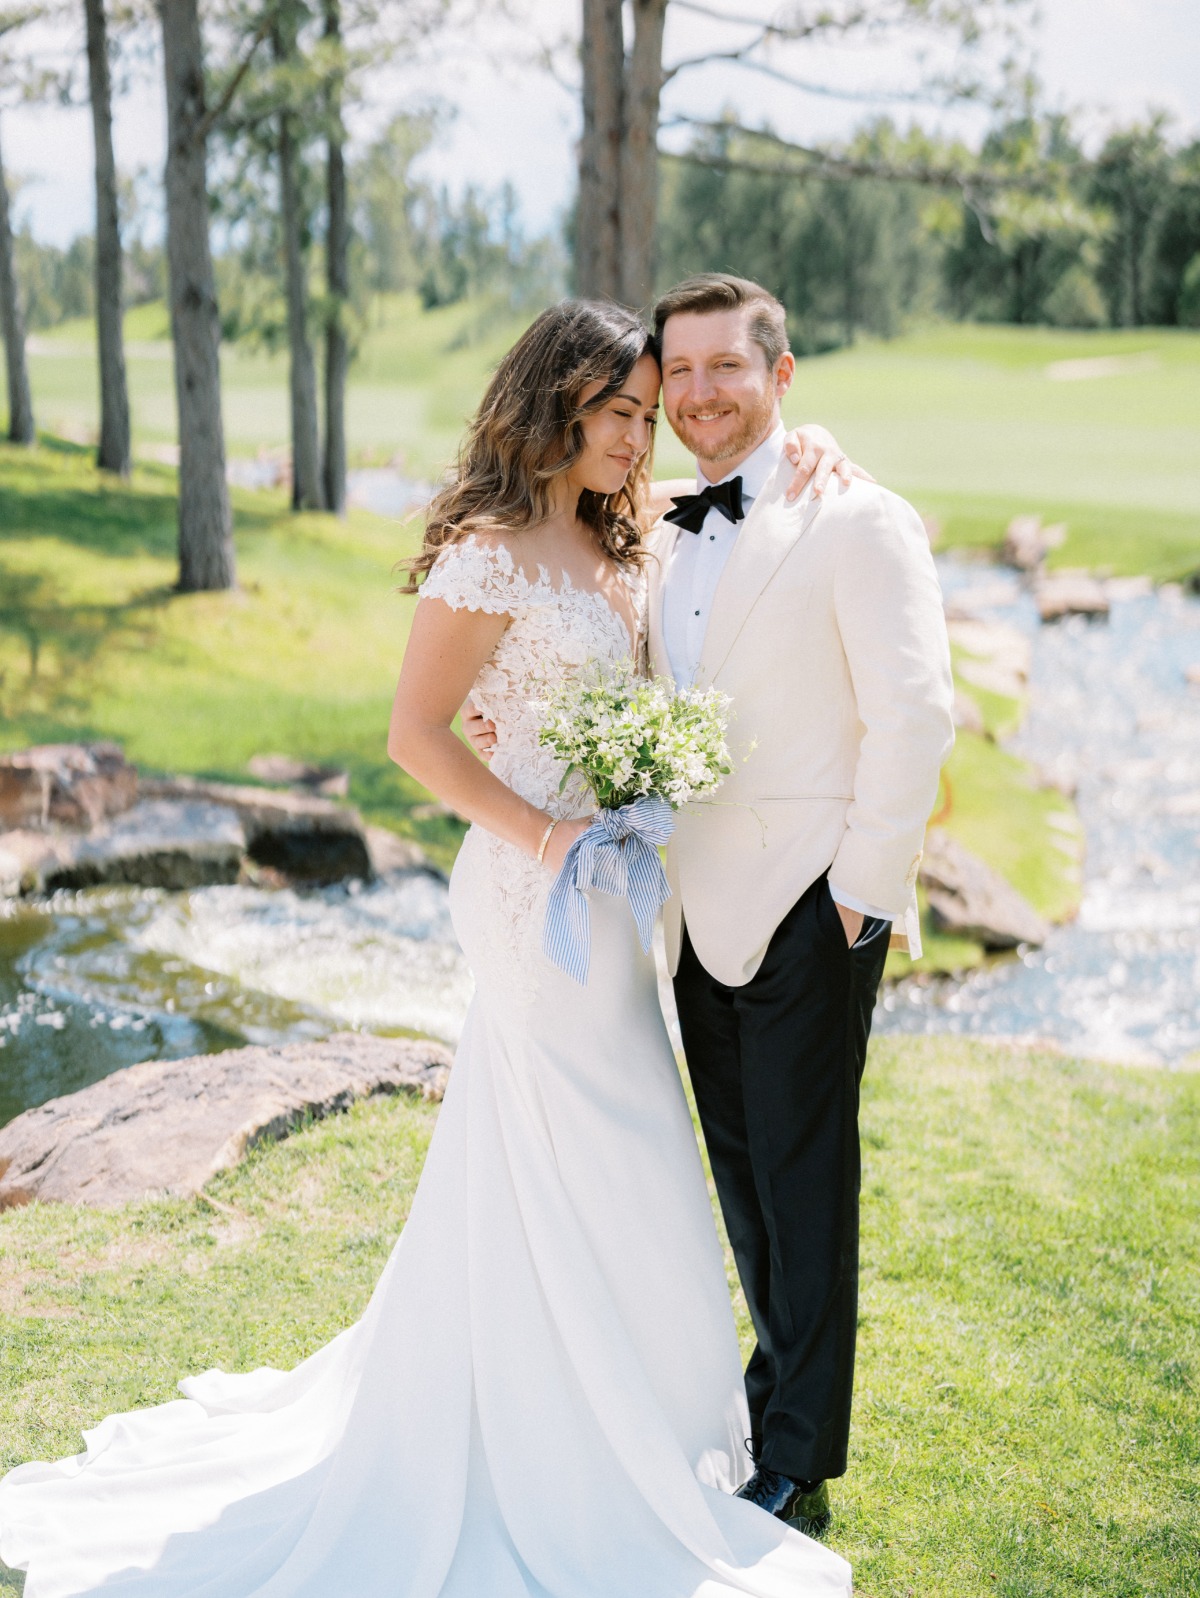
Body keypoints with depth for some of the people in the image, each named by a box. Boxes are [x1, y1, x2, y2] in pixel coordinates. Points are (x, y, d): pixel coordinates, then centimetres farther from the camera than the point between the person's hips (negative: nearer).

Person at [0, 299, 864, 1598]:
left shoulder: (610, 547, 10)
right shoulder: (490, 553, -17)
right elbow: (416, 735, -17)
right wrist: (543, 835, -22)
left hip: (595, 884, 9)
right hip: (538, 894, -9)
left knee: (530, 1169, 20)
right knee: (590, 1173, 3)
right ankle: (603, 1455, 20)